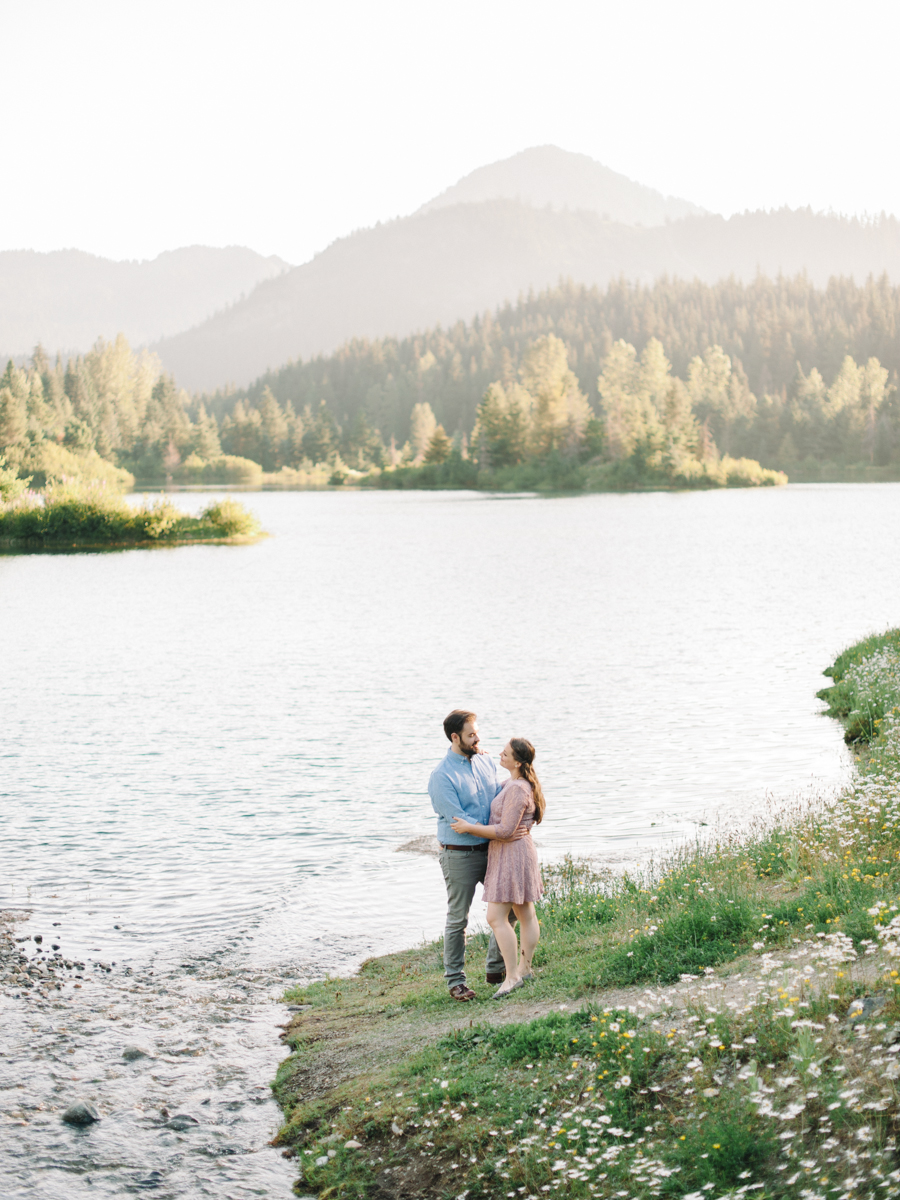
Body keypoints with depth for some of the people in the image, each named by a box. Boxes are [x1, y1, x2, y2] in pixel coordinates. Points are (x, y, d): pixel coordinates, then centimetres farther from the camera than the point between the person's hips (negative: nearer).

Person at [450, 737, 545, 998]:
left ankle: (512, 977, -10)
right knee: (525, 914, 17)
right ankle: (525, 968, 26)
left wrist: (469, 828, -18)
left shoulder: (518, 789, -21)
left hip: (512, 856, -11)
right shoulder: (512, 784, 11)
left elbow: (505, 831, -24)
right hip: (506, 856, 11)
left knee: (496, 918, -12)